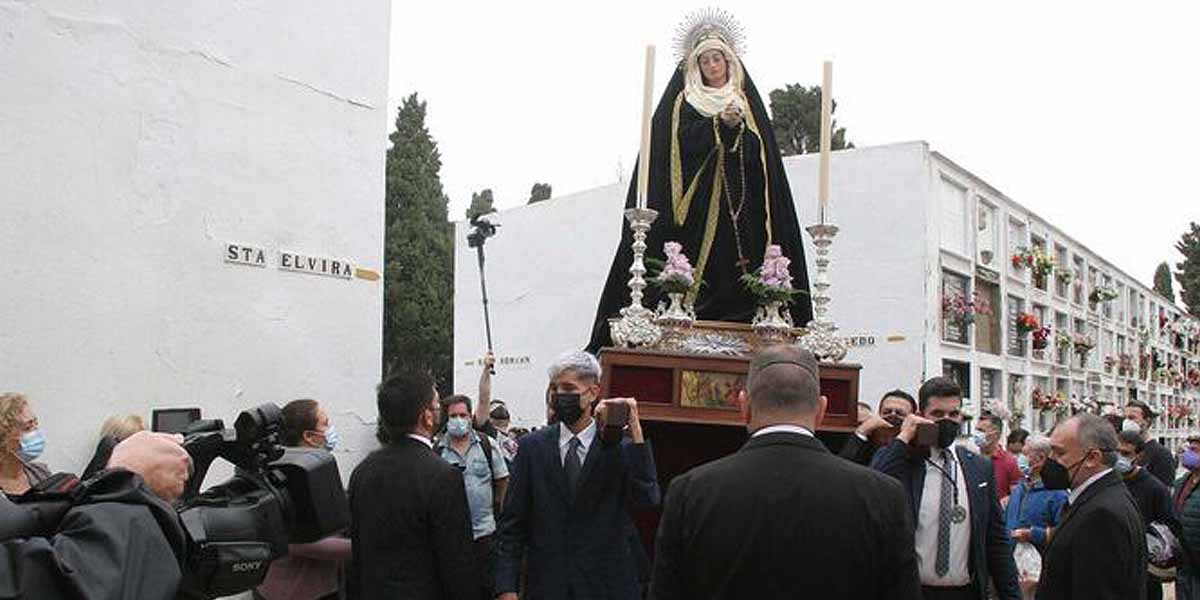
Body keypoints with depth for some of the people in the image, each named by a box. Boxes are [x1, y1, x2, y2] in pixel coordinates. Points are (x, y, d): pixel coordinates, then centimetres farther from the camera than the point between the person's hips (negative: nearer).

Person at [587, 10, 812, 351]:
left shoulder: (746, 103, 18)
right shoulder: (684, 102, 13)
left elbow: (758, 153, 5)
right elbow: (685, 141, -6)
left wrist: (737, 128, -12)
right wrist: (721, 124, -16)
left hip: (738, 206, 2)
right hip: (696, 204, -2)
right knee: (694, 273, -11)